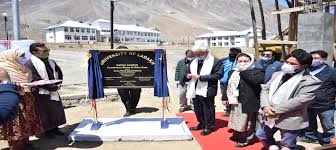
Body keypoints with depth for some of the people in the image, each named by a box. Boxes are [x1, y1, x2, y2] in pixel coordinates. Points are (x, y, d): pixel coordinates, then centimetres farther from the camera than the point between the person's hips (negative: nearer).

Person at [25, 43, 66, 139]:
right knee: (45, 113, 3)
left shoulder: (51, 62, 9)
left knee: (57, 110, 15)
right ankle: (47, 130, 21)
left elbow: (59, 73, 19)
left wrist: (57, 84, 0)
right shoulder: (30, 64, -16)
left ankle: (55, 128, 31)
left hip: (54, 91, 8)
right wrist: (53, 87, -19)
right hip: (41, 94, -7)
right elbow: (35, 80, -22)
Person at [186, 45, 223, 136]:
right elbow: (188, 72, 23)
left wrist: (201, 77, -23)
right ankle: (202, 124, 35)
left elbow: (218, 74, -19)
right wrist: (188, 75, -4)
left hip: (207, 90, -7)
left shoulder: (215, 62, -9)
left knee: (208, 109, 4)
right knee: (197, 109, 17)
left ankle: (209, 126, 21)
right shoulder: (194, 61, 13)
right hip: (195, 90, 7)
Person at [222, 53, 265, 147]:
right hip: (235, 102, 7)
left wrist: (244, 72, -20)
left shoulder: (257, 71, -7)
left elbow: (257, 81, -28)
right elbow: (228, 86, 17)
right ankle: (236, 136, 39)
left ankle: (246, 139, 18)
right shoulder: (233, 72, 13)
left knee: (247, 122, 2)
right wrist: (225, 98, 12)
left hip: (249, 103, -7)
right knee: (236, 121, 21)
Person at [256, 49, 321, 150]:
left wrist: (275, 110, -21)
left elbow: (300, 100, -22)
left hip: (290, 120, -6)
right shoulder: (278, 74, 7)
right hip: (269, 116, 7)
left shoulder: (311, 82, -13)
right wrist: (265, 106, -13)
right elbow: (265, 89, 6)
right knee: (261, 135, 21)